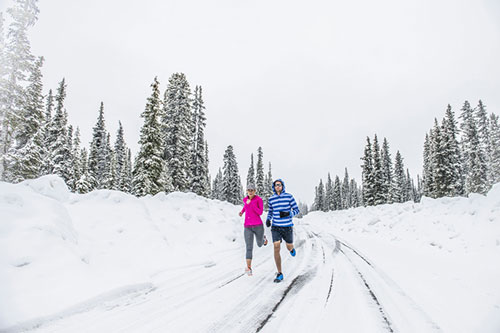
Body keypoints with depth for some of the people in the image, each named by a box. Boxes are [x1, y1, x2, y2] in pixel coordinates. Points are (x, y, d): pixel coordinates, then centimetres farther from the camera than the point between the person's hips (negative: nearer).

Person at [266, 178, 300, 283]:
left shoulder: (289, 196, -6)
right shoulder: (271, 199, 2)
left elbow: (296, 210, -3)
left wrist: (287, 214, -23)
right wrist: (268, 219, -3)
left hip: (287, 227, -1)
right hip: (276, 227, 1)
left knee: (289, 247, 16)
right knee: (276, 249, -13)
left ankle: (291, 248, 58)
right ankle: (279, 274, -3)